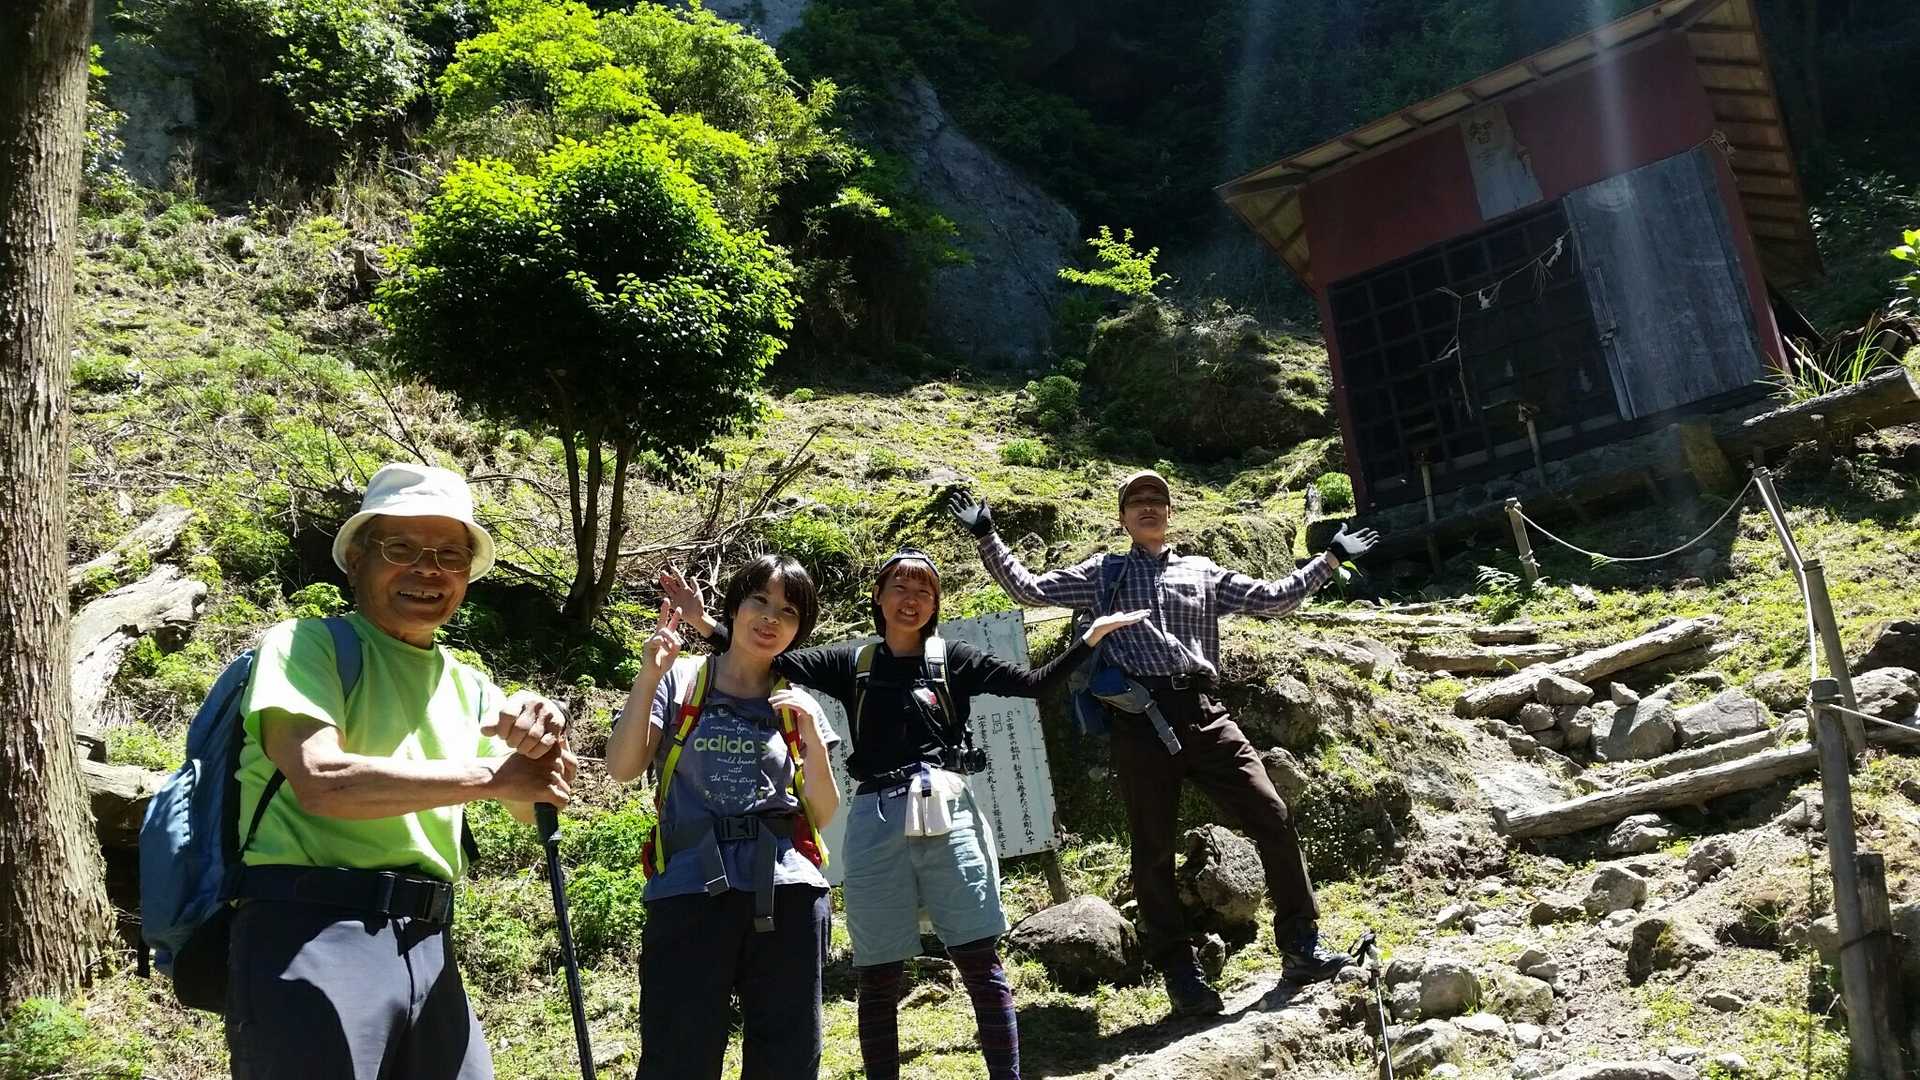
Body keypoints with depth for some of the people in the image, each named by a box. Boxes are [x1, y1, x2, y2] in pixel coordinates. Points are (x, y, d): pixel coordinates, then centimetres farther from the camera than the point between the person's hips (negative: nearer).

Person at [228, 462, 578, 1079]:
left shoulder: (468, 686, 16)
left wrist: (542, 741, -15)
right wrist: (489, 775, -14)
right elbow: (321, 782, -18)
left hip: (426, 948, 6)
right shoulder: (308, 646, -2)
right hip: (310, 934, -6)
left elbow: (534, 805, 8)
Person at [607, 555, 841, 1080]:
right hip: (689, 894, -3)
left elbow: (823, 815, 8)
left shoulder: (798, 705, 14)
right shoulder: (680, 682, 7)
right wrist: (648, 675, -16)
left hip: (786, 894, 3)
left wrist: (810, 734, -6)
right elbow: (622, 767, -6)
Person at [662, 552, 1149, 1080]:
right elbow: (774, 661, 3)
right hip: (877, 825, 1)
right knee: (879, 977, 6)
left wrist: (1090, 637, -3)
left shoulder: (952, 659, 8)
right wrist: (703, 622, -6)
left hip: (948, 818, -1)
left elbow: (1033, 683, 4)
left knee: (982, 962, -1)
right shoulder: (853, 663, 10)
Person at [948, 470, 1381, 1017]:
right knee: (1153, 850, 1)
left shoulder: (1202, 572, 21)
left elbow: (1273, 598, 22)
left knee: (1272, 819, -5)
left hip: (1203, 714, 2)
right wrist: (986, 537, 4)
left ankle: (1301, 947, 8)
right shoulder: (1101, 573, 16)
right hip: (1140, 719, -2)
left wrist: (1331, 559, 19)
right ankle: (1180, 974, 11)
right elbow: (1029, 588, 13)